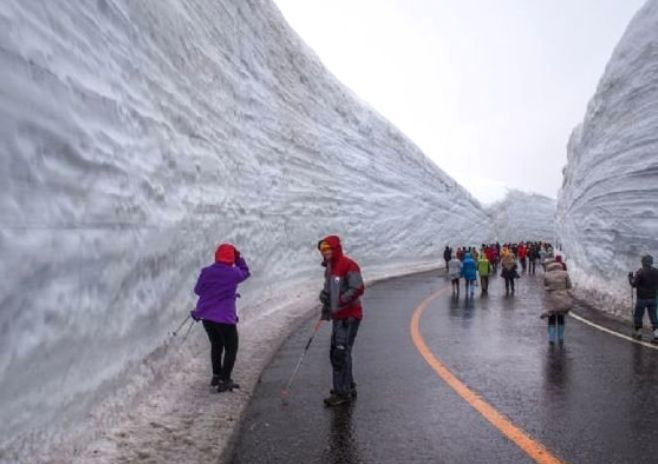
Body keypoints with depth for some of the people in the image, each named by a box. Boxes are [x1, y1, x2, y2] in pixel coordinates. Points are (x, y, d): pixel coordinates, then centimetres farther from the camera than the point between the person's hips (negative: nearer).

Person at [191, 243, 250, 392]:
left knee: (216, 345, 23)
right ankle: (224, 380, 5)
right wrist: (239, 258, 7)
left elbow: (197, 290, 6)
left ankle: (216, 375, 31)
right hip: (225, 318, -4)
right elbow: (245, 272, 9)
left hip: (206, 316, 4)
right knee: (231, 349, 9)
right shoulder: (234, 273, -12)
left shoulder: (206, 272, -6)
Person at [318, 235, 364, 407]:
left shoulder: (348, 265, -14)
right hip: (337, 316, 10)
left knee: (341, 353, -11)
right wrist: (324, 296, 5)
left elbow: (358, 289, -21)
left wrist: (339, 302, -21)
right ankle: (348, 387, 28)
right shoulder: (329, 269, 16)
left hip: (349, 316, -10)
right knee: (335, 353, 15)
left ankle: (342, 393, -4)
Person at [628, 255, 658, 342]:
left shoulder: (640, 272, -15)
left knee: (638, 316, 11)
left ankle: (638, 333, 19)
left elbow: (634, 284, -13)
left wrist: (630, 277, 2)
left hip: (642, 298, -5)